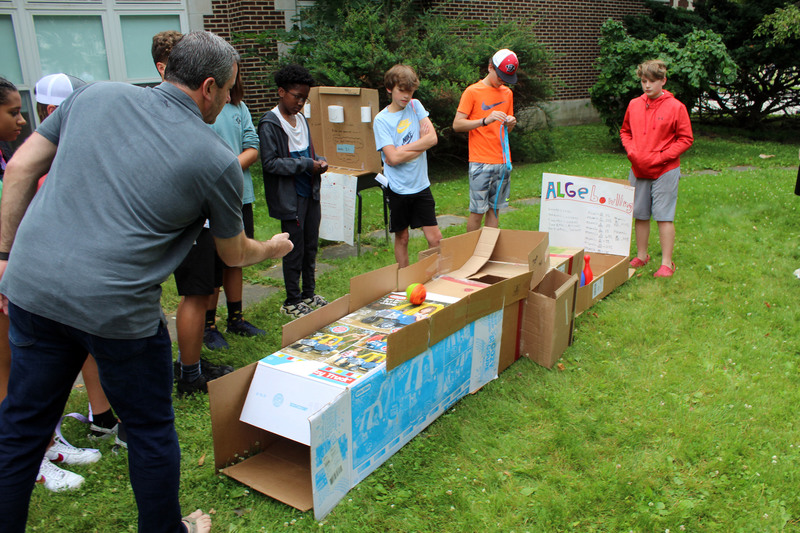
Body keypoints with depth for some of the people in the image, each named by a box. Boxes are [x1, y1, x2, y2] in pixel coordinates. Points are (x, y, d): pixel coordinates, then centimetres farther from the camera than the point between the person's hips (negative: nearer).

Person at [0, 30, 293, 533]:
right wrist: (273, 248, 30)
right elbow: (234, 254, 9)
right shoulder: (217, 161, -4)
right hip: (116, 309, -4)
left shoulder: (95, 94, 6)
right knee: (150, 430, 17)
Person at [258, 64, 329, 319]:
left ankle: (309, 294, 30)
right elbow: (270, 163, -17)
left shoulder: (301, 119, 12)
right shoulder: (269, 123, -12)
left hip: (310, 192, 7)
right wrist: (306, 165, -19)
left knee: (311, 246, 15)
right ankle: (292, 301, 16)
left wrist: (319, 162, 0)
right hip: (290, 196, -7)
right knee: (294, 250, 1)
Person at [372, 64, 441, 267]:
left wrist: (402, 149, -12)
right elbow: (393, 157, -16)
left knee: (435, 238, 0)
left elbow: (433, 138, -6)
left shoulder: (415, 106, 5)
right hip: (398, 188, -3)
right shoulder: (381, 120, -6)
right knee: (402, 237, 10)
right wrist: (422, 144, -8)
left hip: (421, 184, 3)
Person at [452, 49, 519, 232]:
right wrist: (485, 120, -19)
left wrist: (510, 123, -1)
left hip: (503, 162, 5)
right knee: (477, 211, -4)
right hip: (481, 162, -5)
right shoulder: (472, 91, -2)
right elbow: (457, 124, -9)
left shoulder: (507, 93, 16)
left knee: (495, 209, 7)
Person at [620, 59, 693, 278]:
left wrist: (661, 157, -13)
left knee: (664, 216, -2)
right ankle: (641, 256, 27)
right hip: (638, 169, 4)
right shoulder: (634, 105, 6)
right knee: (640, 215, 12)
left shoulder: (675, 107, -6)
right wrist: (631, 151, -1)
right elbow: (625, 131, 18)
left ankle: (667, 263, 5)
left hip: (665, 171, -4)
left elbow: (686, 139, -3)